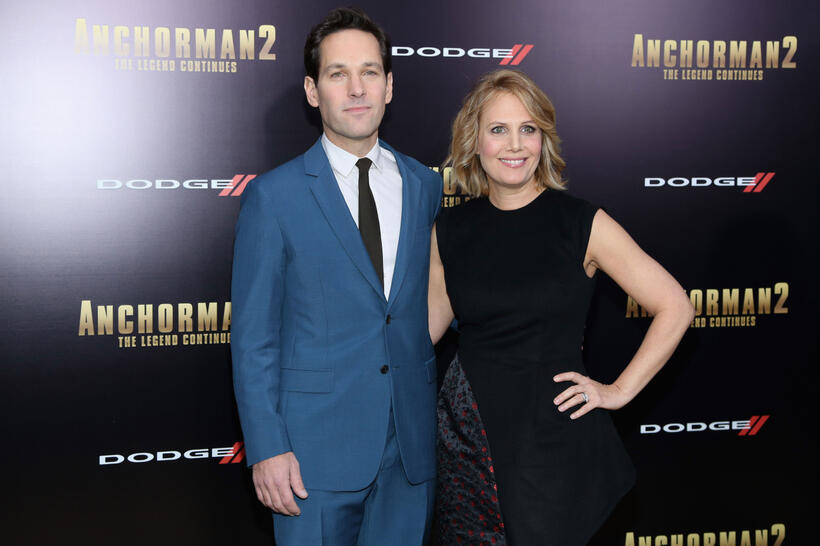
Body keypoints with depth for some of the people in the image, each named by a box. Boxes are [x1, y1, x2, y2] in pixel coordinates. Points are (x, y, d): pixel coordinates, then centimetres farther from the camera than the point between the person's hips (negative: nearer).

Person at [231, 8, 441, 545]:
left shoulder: (424, 185, 7)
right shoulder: (274, 196, -5)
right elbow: (253, 336, -5)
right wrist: (267, 448, -10)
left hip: (413, 441, 4)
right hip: (318, 449, -3)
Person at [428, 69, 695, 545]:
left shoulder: (581, 223, -7)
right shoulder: (451, 231, 3)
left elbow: (675, 307, -4)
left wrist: (620, 390, -5)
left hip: (552, 436, -2)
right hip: (466, 434, 3)